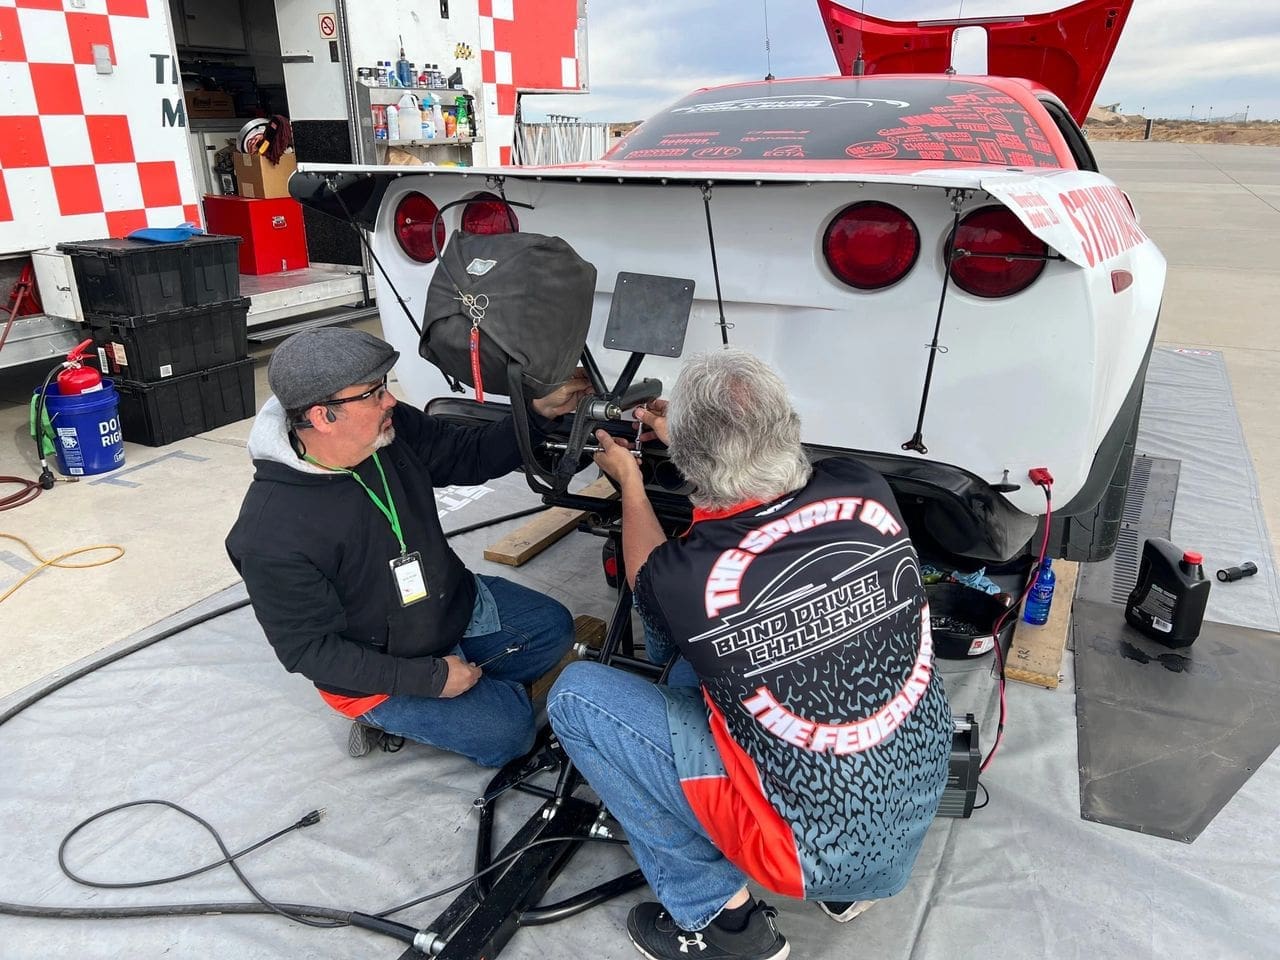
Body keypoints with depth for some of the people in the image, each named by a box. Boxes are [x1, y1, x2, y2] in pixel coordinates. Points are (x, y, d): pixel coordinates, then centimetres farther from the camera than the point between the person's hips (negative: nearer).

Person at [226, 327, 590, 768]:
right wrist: (430, 678, -25)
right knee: (506, 731, -9)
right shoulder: (274, 533, -33)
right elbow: (309, 650, -25)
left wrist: (539, 411, -18)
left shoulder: (394, 429, -17)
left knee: (554, 627, 11)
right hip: (378, 666, -7)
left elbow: (471, 454, -2)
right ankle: (387, 714, 9)